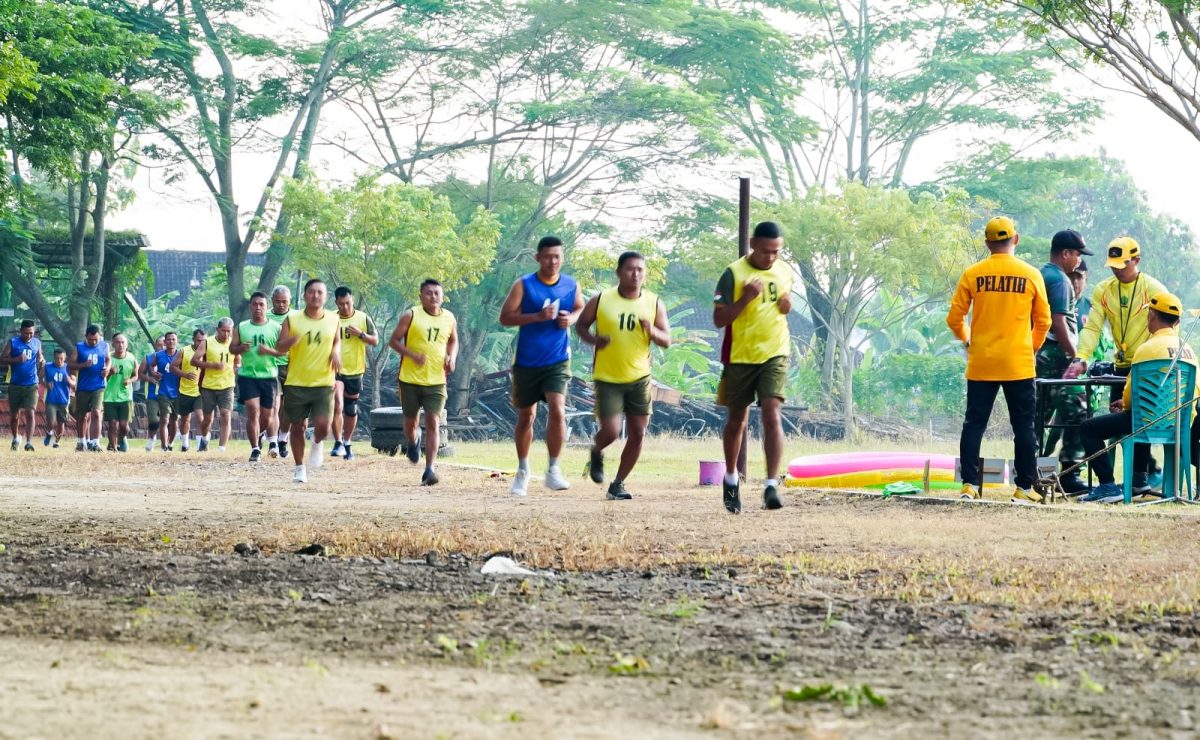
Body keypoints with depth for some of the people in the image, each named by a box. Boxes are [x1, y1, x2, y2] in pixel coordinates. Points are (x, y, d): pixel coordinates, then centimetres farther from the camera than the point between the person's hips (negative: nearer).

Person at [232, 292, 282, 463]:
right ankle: (255, 449, -7)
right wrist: (241, 348, -13)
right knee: (253, 411, -12)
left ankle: (261, 433, 41)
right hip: (247, 376, -1)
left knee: (267, 415, 8)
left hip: (269, 376, 1)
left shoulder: (276, 328, 3)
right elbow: (232, 348, 9)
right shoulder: (241, 328, 7)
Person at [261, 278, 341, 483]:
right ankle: (300, 468, 23)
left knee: (322, 425, -13)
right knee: (298, 426, 8)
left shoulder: (333, 319, 3)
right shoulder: (292, 320, -3)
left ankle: (318, 443, 23)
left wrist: (336, 352, -1)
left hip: (323, 383, 0)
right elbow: (279, 348, -1)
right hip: (296, 383, 0)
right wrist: (291, 341, -23)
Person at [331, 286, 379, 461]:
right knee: (337, 405, -20)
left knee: (351, 410, 12)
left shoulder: (363, 318, -1)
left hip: (355, 371, 2)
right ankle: (338, 443, -12)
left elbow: (375, 340, 1)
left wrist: (360, 334, -16)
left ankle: (347, 444, 27)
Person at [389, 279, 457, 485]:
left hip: (437, 381, 1)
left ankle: (430, 469, -13)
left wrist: (452, 358, 1)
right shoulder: (411, 316, -7)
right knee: (410, 420, 13)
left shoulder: (449, 319, 4)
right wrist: (413, 355, -19)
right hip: (410, 378, -1)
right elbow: (393, 341, -5)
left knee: (433, 422, -10)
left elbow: (453, 340, 21)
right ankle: (411, 444, 48)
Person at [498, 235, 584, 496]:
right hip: (527, 363, 0)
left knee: (557, 410, -19)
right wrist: (537, 316, -23)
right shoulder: (523, 285, -7)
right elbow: (505, 317, -11)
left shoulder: (571, 285, 1)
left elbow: (581, 309, 18)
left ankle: (553, 470, -9)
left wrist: (572, 318, -5)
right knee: (525, 416, 12)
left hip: (558, 361, 0)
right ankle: (523, 471, 30)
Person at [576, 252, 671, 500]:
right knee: (610, 431, -13)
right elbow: (581, 325, 5)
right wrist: (593, 340, -16)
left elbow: (667, 341, 1)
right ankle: (596, 452, 23)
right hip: (608, 378, -3)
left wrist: (653, 332, -22)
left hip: (639, 378, 3)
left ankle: (618, 484, 18)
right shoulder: (600, 301, -7)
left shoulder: (654, 304, -1)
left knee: (637, 435, 2)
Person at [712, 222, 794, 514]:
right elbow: (719, 319, -12)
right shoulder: (733, 274, -11)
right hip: (740, 357, -2)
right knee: (737, 421, 12)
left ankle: (772, 486, -19)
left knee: (772, 415, -16)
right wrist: (745, 298, -24)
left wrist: (787, 306, -1)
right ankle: (731, 479, 33)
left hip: (775, 356, 2)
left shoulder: (785, 271, 5)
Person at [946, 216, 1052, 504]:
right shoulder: (1031, 275, -1)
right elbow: (1043, 321, 5)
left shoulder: (973, 274, -1)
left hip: (981, 363, 1)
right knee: (1024, 426, 6)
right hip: (1019, 364, -1)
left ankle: (969, 485, 0)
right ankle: (1024, 488, 5)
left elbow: (954, 318, 1)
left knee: (974, 424, 6)